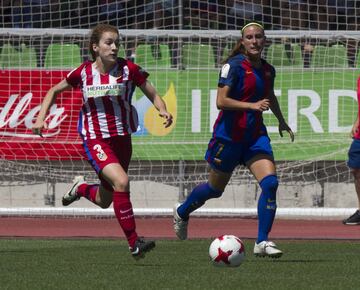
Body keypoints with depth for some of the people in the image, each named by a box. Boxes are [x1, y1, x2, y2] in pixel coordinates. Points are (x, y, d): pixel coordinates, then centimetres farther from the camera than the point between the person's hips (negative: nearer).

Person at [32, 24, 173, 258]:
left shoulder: (128, 69, -7)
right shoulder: (84, 72, -5)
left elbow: (153, 95, -1)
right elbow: (54, 91, 11)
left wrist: (163, 110, -23)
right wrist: (41, 118, -1)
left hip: (122, 139, 3)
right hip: (95, 140, -3)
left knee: (104, 201, 12)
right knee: (121, 181, -28)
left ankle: (82, 188, 49)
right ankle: (134, 243, -22)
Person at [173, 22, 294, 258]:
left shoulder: (268, 70, 7)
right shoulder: (234, 66, -13)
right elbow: (221, 101, -20)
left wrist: (282, 121, 39)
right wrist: (252, 106, -27)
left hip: (255, 134, 5)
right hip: (230, 134, -5)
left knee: (270, 183, -15)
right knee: (215, 188, 11)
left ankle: (262, 242, -11)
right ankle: (182, 212, 42)